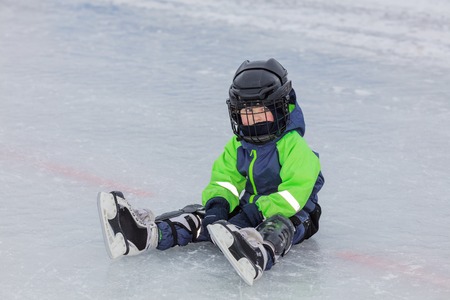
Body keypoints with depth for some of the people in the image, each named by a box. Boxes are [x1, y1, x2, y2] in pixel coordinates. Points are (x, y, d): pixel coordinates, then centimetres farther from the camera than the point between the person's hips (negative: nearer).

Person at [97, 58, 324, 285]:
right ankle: (146, 234, -35)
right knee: (203, 215, -12)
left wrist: (262, 209, -34)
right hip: (251, 208, 7)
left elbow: (295, 192, -26)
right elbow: (225, 179, 2)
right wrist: (218, 204, -21)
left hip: (290, 213, -7)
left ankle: (259, 256, -79)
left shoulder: (293, 145, -16)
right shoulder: (237, 145, 6)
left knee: (278, 225, -42)